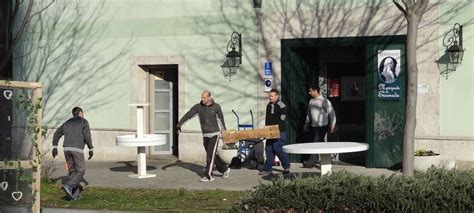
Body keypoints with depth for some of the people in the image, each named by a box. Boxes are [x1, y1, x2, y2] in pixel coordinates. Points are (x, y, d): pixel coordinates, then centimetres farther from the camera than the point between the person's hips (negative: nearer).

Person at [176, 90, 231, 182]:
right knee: (212, 155, 12)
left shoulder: (216, 107, -7)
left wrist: (224, 130, 22)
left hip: (214, 134, -4)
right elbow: (188, 115, -16)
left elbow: (221, 118, 10)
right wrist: (179, 124, -31)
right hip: (205, 135, 4)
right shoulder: (198, 107, -5)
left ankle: (208, 176, -8)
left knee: (210, 155, -10)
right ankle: (225, 169, 30)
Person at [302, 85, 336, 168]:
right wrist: (306, 125, 21)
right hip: (313, 126, 7)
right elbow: (308, 114, 20)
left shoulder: (324, 101, -10)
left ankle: (310, 162, -10)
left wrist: (333, 124, -9)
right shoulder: (311, 101, 10)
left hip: (322, 126, -7)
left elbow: (331, 113, -7)